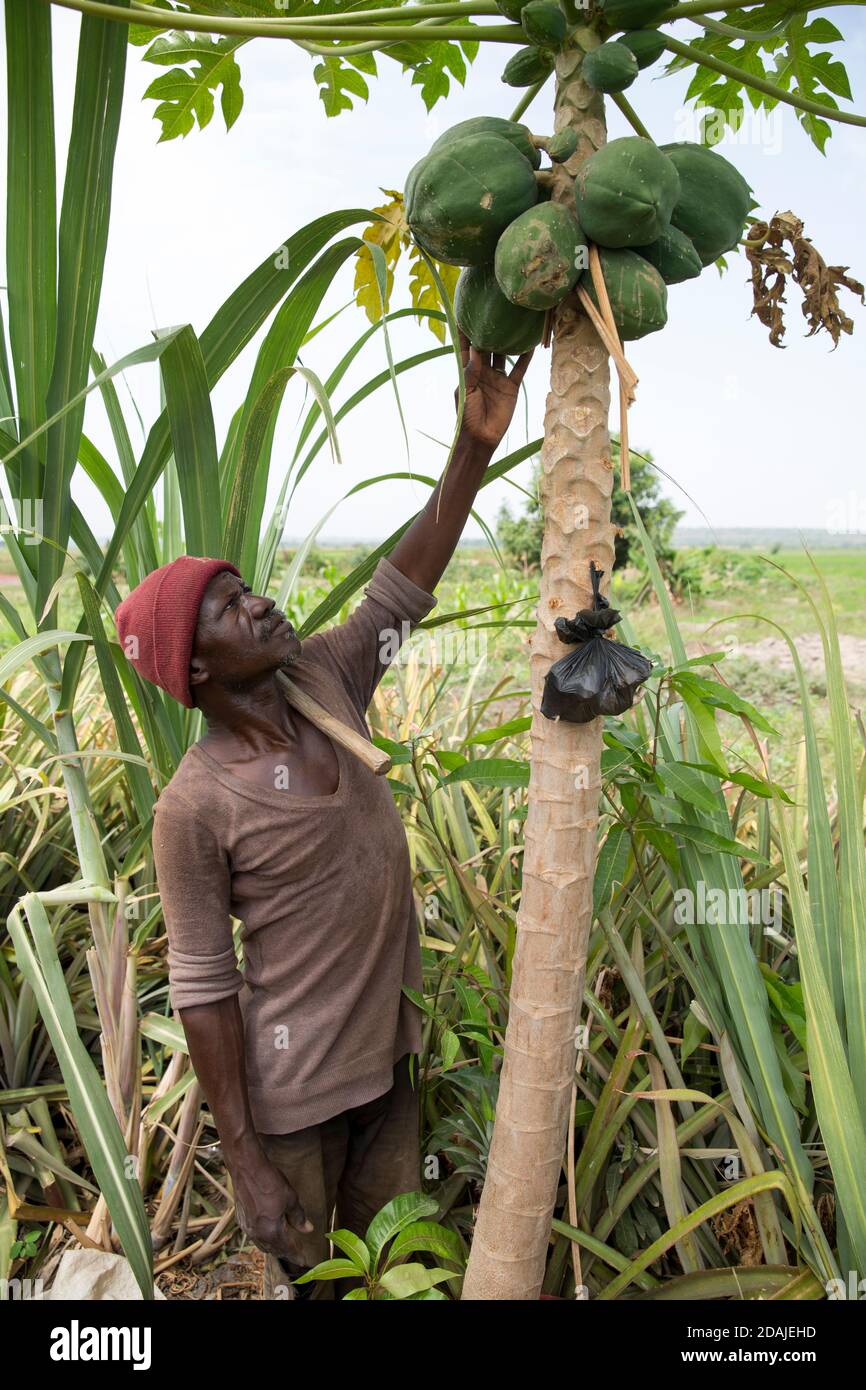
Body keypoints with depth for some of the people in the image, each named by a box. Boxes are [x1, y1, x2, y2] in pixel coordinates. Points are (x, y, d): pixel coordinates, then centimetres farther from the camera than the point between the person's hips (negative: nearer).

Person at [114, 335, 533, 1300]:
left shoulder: (324, 682, -6)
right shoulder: (193, 808, -21)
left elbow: (404, 587, -8)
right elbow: (203, 990, -17)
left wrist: (475, 444, -19)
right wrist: (246, 1163, -13)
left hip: (392, 1050, 6)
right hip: (296, 1087, -5)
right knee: (306, 1275, 17)